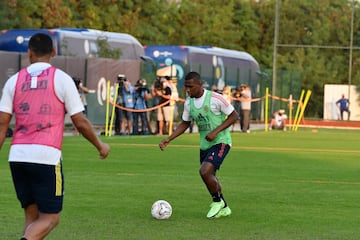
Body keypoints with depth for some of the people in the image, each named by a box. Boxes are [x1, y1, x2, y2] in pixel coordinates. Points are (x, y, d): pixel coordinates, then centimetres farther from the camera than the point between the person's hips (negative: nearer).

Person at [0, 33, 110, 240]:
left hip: (17, 155, 4)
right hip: (47, 155, -4)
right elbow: (80, 122, 1)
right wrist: (100, 146, 15)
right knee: (50, 218, 2)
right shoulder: (61, 79, 0)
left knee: (32, 216, 16)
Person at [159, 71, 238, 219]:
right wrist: (168, 139, 2)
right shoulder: (188, 103, 1)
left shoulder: (215, 98, -18)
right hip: (204, 145, 7)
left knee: (205, 172, -23)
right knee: (210, 178, 14)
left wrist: (215, 131, -20)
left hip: (220, 142, -7)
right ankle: (223, 208, 33)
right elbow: (185, 124, 14)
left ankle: (217, 201, 0)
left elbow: (234, 116, -11)